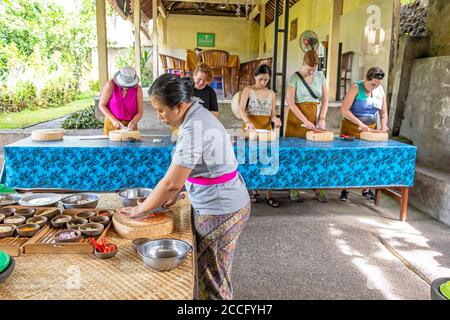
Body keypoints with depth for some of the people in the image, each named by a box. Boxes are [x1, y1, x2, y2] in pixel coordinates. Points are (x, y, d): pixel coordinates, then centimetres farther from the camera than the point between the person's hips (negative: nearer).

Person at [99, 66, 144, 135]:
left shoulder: (138, 89, -10)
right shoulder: (111, 85, -13)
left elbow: (140, 112, -5)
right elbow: (101, 105, -7)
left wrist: (133, 122, -23)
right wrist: (113, 120, -16)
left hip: (129, 126, 1)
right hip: (112, 124, -1)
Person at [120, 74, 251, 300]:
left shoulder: (194, 130, -26)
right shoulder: (197, 114, 4)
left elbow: (171, 182, -23)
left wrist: (139, 210, -11)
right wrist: (175, 193, 7)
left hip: (220, 211, -9)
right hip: (222, 204, 9)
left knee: (212, 277, 9)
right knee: (207, 268, 21)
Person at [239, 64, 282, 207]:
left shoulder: (272, 94, 10)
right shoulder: (248, 90, 0)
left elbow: (272, 114, 10)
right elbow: (241, 109, -11)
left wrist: (275, 119, -14)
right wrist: (247, 122, -30)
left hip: (267, 129, 2)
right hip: (251, 129, -2)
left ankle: (269, 195, 1)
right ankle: (254, 191, 20)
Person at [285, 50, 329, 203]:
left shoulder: (320, 76, 7)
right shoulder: (295, 77, -5)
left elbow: (325, 99, 9)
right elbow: (290, 102, -11)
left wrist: (322, 119, -4)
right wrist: (305, 121, -16)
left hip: (314, 117, 3)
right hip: (297, 118, -3)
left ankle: (318, 188, 12)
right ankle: (294, 188, 11)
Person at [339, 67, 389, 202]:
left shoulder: (380, 90, 5)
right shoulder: (356, 88, -12)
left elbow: (383, 112, 12)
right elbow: (344, 109, -19)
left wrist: (384, 126, -5)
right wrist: (359, 123, -25)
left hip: (370, 130, 5)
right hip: (351, 128, -5)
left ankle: (366, 190, 19)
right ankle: (344, 190, 9)